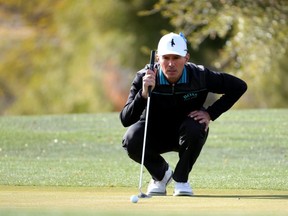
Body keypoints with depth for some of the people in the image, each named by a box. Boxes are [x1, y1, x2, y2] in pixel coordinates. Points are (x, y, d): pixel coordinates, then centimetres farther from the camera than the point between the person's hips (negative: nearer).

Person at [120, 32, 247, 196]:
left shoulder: (199, 75, -22)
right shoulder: (144, 78, -24)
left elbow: (239, 86, -10)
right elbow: (125, 120, -30)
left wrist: (210, 114, -18)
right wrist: (144, 93, -48)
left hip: (185, 134, 0)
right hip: (154, 136, 0)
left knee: (195, 128, -35)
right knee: (131, 141, -31)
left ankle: (181, 179, -7)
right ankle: (161, 174, 3)